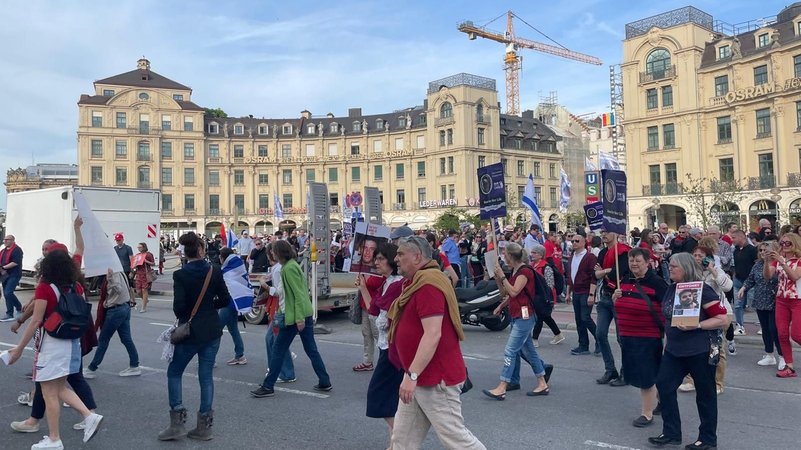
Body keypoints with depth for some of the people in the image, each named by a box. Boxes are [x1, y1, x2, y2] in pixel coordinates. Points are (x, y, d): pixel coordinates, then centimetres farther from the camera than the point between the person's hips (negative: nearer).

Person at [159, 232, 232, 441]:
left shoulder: (180, 275, -11)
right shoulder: (214, 271, -4)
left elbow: (178, 306, -14)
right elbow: (225, 300, -1)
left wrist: (184, 316, 6)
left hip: (190, 330, -3)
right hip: (212, 330, 3)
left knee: (174, 372, 14)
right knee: (206, 375, 10)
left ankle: (177, 423, 10)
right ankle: (204, 426, 14)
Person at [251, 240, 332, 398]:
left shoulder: (289, 268, -14)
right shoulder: (293, 265, 14)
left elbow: (298, 294, -20)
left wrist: (299, 318, -21)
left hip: (294, 316, -9)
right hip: (306, 314, 9)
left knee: (278, 350, 1)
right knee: (311, 350, 12)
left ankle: (268, 386, 9)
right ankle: (325, 383, 15)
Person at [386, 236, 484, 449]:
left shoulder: (428, 285, -19)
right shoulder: (416, 283, 14)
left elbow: (433, 334, -27)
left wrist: (412, 375, -27)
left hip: (436, 379, -10)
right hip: (418, 379, 10)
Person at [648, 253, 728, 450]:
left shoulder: (702, 291, -14)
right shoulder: (671, 289, 7)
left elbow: (722, 319, -16)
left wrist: (696, 326, -26)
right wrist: (668, 339, 19)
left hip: (700, 351, -7)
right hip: (675, 350, 7)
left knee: (705, 394, 7)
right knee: (664, 385, 4)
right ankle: (671, 433, 16)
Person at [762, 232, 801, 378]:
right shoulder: (778, 259, 6)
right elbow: (767, 276, -5)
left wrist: (782, 261, -29)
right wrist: (767, 261, -21)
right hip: (781, 300, 4)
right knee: (782, 334, 0)